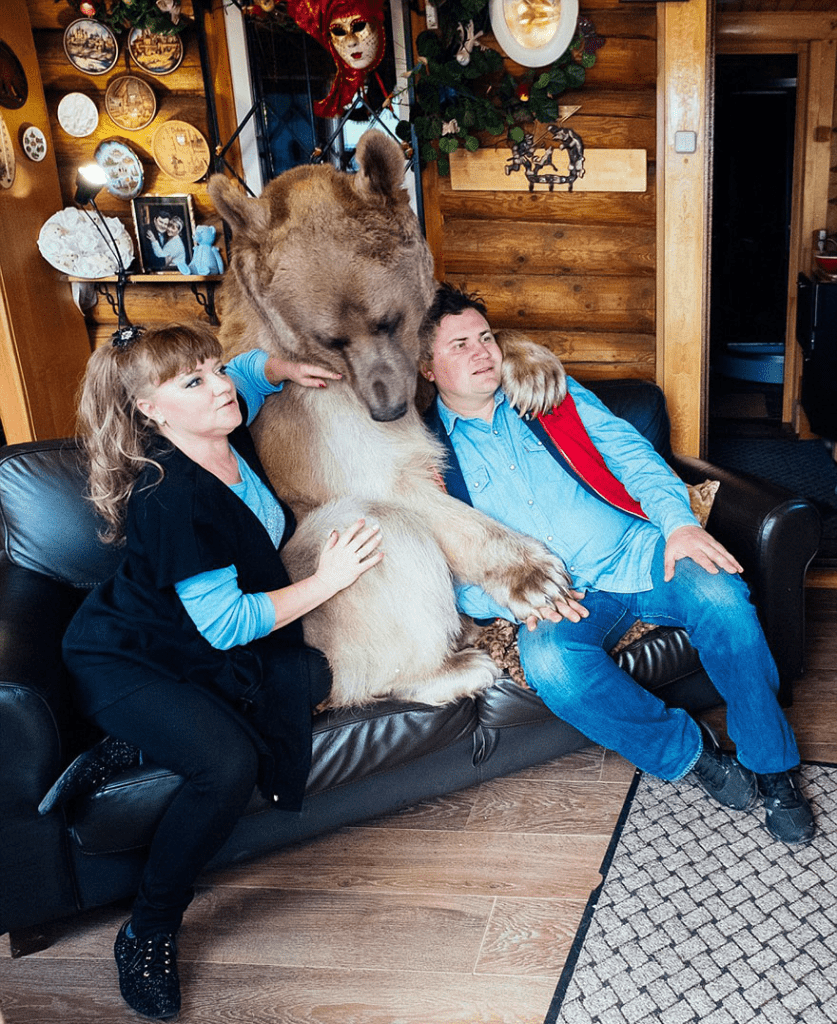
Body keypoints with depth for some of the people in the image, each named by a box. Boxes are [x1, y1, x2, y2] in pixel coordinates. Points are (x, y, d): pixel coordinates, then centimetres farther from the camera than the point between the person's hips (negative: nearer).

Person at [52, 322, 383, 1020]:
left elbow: (245, 369, 20)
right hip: (126, 661, -8)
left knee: (318, 675, -20)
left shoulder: (226, 433, -6)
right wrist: (325, 581, -27)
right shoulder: (171, 495, -30)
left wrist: (280, 369, 0)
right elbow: (226, 625, -29)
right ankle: (148, 934, -9)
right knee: (228, 767, -31)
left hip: (208, 649, 8)